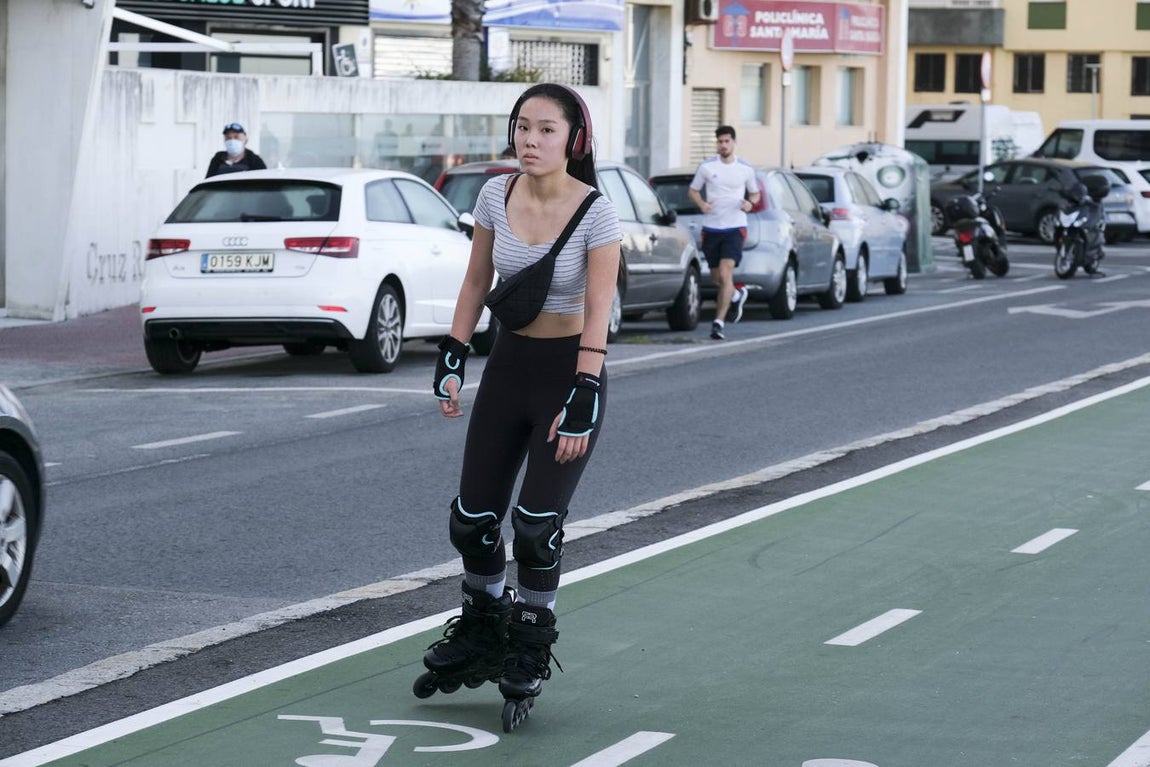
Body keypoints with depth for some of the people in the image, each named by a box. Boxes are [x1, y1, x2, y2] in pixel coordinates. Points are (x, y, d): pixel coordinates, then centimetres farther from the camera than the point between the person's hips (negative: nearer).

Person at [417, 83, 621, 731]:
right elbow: (477, 282, 8)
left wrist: (583, 400, -25)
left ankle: (530, 657, 11)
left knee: (536, 525, -9)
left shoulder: (596, 213, -18)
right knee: (473, 519, 8)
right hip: (509, 363, 5)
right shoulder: (496, 195, -4)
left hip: (571, 369, -5)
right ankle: (482, 633, 32)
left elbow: (597, 313, -20)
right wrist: (452, 360, 4)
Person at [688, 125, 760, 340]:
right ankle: (738, 294, 44)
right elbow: (693, 190, 12)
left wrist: (750, 203, -7)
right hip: (711, 228, 2)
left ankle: (719, 323, -16)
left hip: (735, 227, -2)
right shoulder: (706, 167, 2)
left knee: (725, 275, -17)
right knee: (717, 279, 11)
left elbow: (755, 193, 16)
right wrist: (701, 204, -9)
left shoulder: (745, 169, 3)